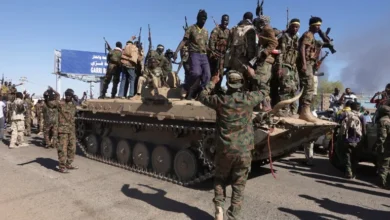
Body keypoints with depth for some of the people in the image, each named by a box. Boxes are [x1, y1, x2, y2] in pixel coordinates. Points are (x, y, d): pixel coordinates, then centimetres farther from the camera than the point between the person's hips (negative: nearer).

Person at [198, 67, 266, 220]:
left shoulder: (220, 100, -6)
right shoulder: (249, 98, -5)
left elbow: (202, 96, 13)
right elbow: (264, 91, 17)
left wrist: (212, 83, 23)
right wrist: (254, 76, 26)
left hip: (224, 149, 0)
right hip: (243, 150, 0)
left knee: (220, 179, 22)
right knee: (239, 185, 11)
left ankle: (219, 206, 8)